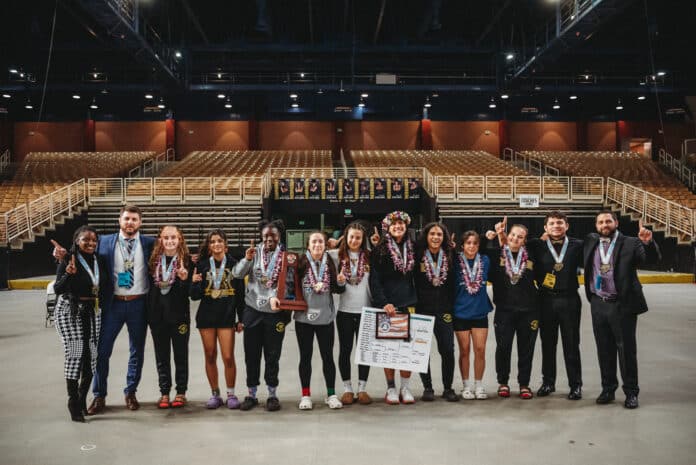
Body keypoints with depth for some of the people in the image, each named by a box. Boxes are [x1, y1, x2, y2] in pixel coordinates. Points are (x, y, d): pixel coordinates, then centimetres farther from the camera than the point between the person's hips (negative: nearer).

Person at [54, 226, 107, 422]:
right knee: (75, 353, -9)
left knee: (91, 354, 2)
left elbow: (103, 285, 18)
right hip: (70, 311, -5)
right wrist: (68, 274, -26)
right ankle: (73, 404, 0)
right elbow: (57, 289, -13)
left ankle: (82, 398, 19)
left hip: (93, 311, 5)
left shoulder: (99, 260, 7)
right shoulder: (68, 260, -7)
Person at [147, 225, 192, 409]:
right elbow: (149, 285, 11)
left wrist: (184, 279, -25)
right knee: (161, 356, 10)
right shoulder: (154, 260, 5)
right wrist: (149, 313, 3)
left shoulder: (186, 260, -4)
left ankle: (181, 393, 17)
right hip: (158, 315, 3)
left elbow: (189, 291, -6)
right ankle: (164, 393, 19)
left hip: (179, 314, -3)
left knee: (180, 355, 7)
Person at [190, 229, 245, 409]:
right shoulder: (202, 265, 3)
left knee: (228, 357, -5)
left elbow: (240, 293, 4)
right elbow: (195, 296, 4)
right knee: (210, 356, 8)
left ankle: (231, 394, 11)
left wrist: (241, 319, 2)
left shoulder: (234, 264, 1)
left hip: (227, 316, -2)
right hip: (206, 315, 2)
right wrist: (194, 283, -17)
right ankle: (215, 394, 20)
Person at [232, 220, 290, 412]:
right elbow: (237, 274, -6)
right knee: (251, 354, 8)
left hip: (275, 313, -1)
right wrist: (247, 259, -23)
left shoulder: (286, 257, -2)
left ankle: (273, 394, 21)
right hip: (252, 311, 2)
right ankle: (251, 394, 21)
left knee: (272, 356, 7)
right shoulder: (254, 252, 1)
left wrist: (286, 315, -4)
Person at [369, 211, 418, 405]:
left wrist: (413, 303, 6)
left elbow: (415, 278, 16)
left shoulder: (411, 248, 12)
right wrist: (383, 302, -15)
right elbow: (374, 280, -6)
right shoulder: (380, 250, -2)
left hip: (408, 304, 3)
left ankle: (406, 388, 13)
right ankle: (391, 389, 12)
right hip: (387, 305, -3)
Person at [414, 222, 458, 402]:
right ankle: (427, 388, 16)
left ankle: (448, 388, 12)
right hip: (422, 310, -1)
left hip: (443, 311, 1)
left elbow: (453, 284, 11)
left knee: (447, 350, -2)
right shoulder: (418, 256, 0)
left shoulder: (449, 257, 7)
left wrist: (451, 308, 5)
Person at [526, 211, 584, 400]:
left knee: (572, 344, 5)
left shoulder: (577, 246, 1)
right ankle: (548, 382, 23)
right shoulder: (538, 246, 2)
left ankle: (575, 385, 15)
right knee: (547, 343, 10)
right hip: (546, 300, 1)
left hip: (569, 300, -1)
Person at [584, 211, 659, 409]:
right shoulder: (591, 241, 9)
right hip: (598, 305, 4)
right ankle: (608, 389, 24)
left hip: (623, 304, -4)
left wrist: (648, 242, -34)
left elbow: (652, 259, -15)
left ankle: (631, 392, 15)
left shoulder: (630, 243, -4)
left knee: (627, 349, 3)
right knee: (604, 350, 12)